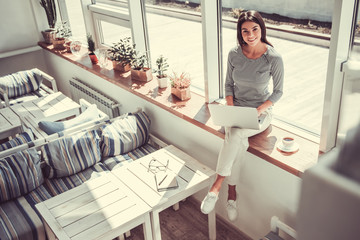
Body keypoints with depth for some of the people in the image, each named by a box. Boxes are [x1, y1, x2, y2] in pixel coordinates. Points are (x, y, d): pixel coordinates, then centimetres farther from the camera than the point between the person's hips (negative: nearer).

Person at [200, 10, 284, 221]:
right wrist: (230, 107, -9)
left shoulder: (274, 58, -13)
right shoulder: (234, 54, -3)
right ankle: (231, 193, -16)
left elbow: (278, 91, -5)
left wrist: (259, 110, -18)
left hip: (261, 111, -2)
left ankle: (216, 187, -22)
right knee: (240, 142, -29)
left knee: (235, 134, -33)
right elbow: (229, 84, 7)